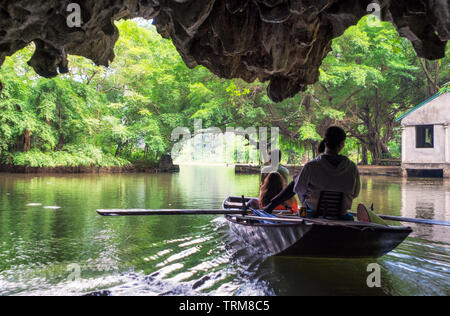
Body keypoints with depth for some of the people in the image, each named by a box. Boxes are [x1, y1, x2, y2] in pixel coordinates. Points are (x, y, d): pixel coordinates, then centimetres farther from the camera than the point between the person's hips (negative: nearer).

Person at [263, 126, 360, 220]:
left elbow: (298, 188, -8)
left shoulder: (311, 167, -25)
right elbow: (355, 193, -2)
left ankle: (271, 206, 39)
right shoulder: (352, 168, -18)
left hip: (314, 212, -2)